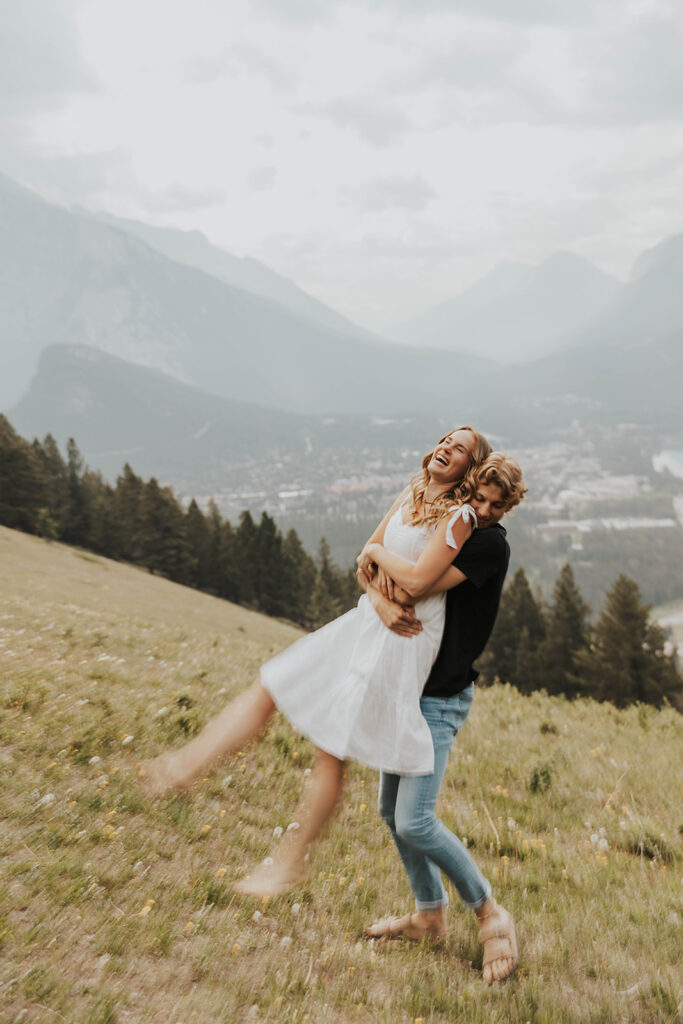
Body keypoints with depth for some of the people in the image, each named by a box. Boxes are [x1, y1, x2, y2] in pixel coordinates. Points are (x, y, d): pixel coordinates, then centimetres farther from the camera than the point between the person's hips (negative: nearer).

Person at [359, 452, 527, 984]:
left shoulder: (491, 545, -14)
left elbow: (419, 582, -27)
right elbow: (368, 570, 4)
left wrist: (378, 553, -10)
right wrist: (380, 598, -18)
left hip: (441, 698, -8)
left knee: (414, 822, -13)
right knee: (391, 811, 14)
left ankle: (491, 915, 7)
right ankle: (430, 914, 31)